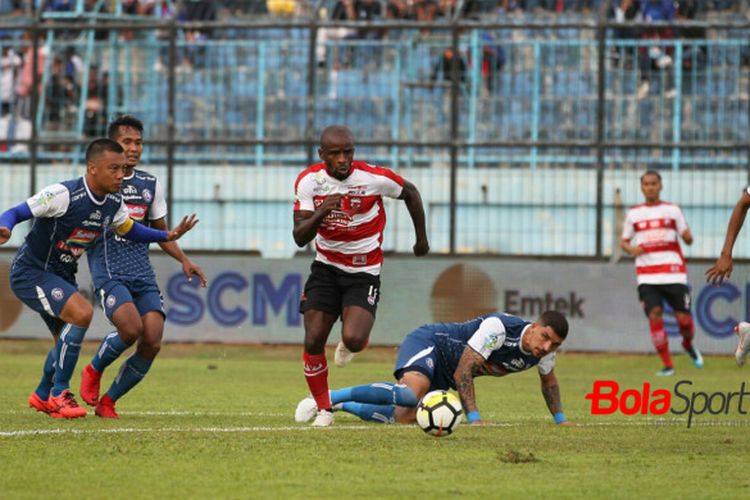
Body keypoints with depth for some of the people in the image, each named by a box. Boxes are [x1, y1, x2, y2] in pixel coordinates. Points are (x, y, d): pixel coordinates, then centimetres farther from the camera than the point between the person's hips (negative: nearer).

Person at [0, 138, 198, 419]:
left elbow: (129, 229, 17)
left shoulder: (114, 202, -2)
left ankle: (42, 396, 43)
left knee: (67, 339, 18)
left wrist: (168, 236, 5)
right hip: (31, 272, -9)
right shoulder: (63, 195, -26)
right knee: (81, 313, -27)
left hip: (61, 277, 9)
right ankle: (59, 393, -16)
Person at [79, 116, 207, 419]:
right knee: (131, 329, -27)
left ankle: (108, 402, 10)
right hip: (109, 272, -5)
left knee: (152, 343, -9)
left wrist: (184, 260, 10)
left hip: (143, 274, 5)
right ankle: (93, 371, 5)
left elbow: (160, 232, 23)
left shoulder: (151, 185, 14)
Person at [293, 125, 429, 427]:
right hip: (326, 268, 2)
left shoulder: (374, 178, -18)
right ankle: (323, 410, 11)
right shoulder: (308, 181, -12)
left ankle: (349, 344, 17)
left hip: (364, 273, -2)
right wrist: (321, 213, -34)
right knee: (313, 342, -9)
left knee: (353, 339, -23)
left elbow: (411, 193, 3)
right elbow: (300, 238, -15)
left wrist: (421, 239, 14)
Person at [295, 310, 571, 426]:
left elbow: (549, 381, 19)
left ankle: (341, 405, 6)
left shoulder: (545, 351, -5)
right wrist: (474, 418, -33)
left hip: (442, 376, 8)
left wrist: (561, 420, 14)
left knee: (405, 417, -13)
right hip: (427, 343, -8)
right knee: (412, 392, -37)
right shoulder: (498, 328, -30)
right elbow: (462, 373, -29)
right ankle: (328, 397, -28)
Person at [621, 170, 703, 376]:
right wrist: (631, 249, -7)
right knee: (654, 316, -15)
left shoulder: (672, 210, 7)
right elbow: (624, 241, 16)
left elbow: (688, 239, 5)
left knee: (684, 319, -3)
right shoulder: (633, 214, 9)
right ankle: (667, 365, -6)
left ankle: (688, 344, 32)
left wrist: (686, 235, -20)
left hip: (674, 274, 0)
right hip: (647, 276, 0)